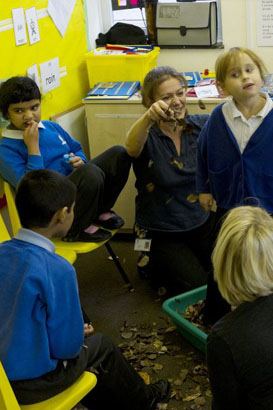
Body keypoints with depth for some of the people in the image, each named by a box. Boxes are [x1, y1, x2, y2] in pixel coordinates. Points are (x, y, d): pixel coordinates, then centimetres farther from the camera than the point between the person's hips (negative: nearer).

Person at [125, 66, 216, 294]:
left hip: (202, 224, 4)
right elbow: (132, 148, -38)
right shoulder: (148, 136, -14)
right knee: (198, 287, -13)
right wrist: (148, 118, -58)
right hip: (162, 235, -4)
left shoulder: (201, 125, -2)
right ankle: (153, 265, 15)